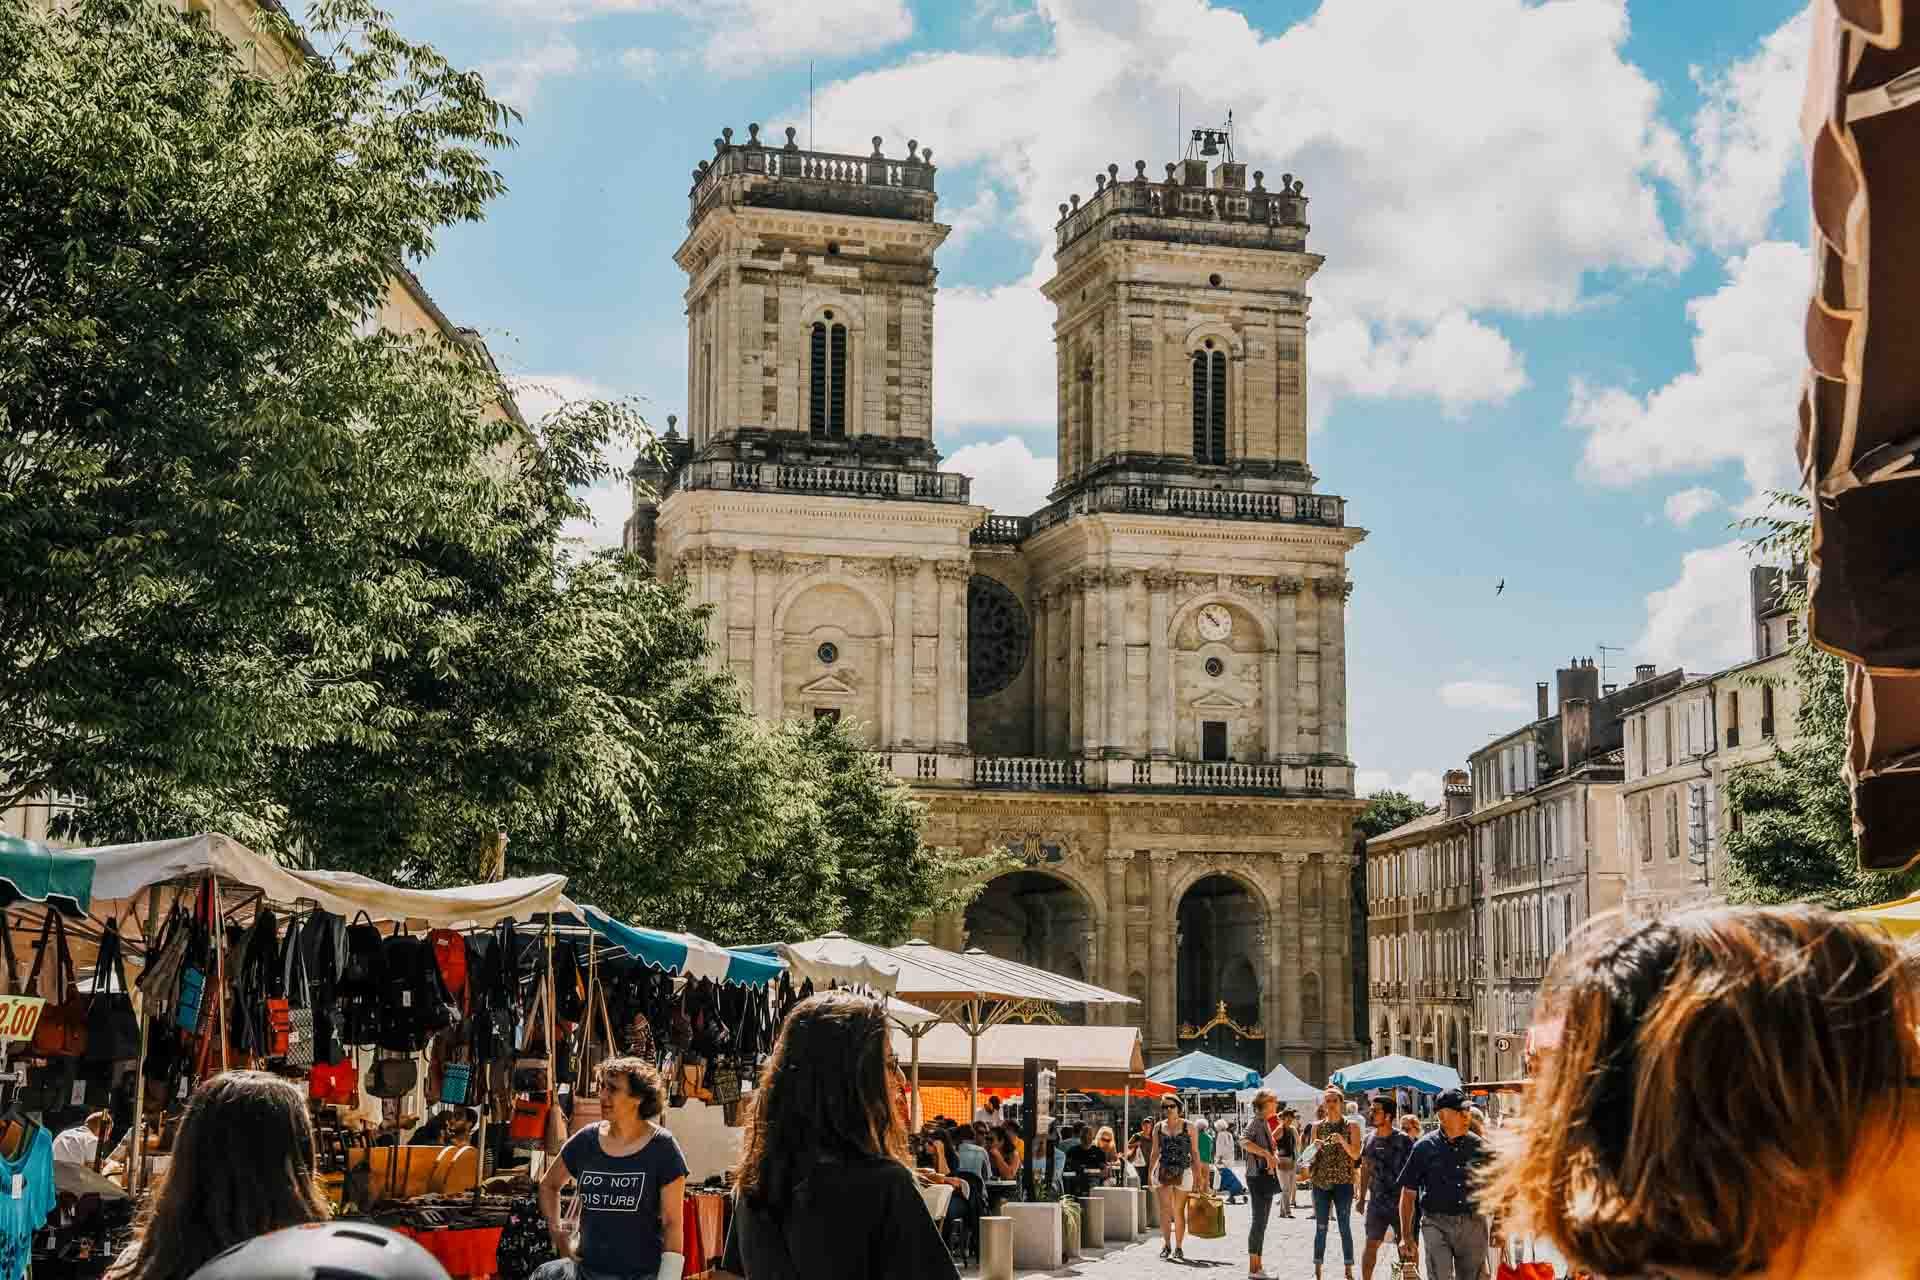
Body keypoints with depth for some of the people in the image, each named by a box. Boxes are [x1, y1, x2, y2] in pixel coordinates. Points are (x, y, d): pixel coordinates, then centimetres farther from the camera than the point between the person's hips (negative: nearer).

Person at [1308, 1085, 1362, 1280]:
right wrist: (1316, 1148, -9)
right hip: (1321, 1182, 2)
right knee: (1320, 1228, 4)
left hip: (1343, 1182, -2)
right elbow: (1312, 1157, 13)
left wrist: (1342, 1141, -21)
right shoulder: (1317, 1127, 7)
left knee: (1344, 1227, -2)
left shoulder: (1351, 1126, 1)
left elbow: (1356, 1155, -5)